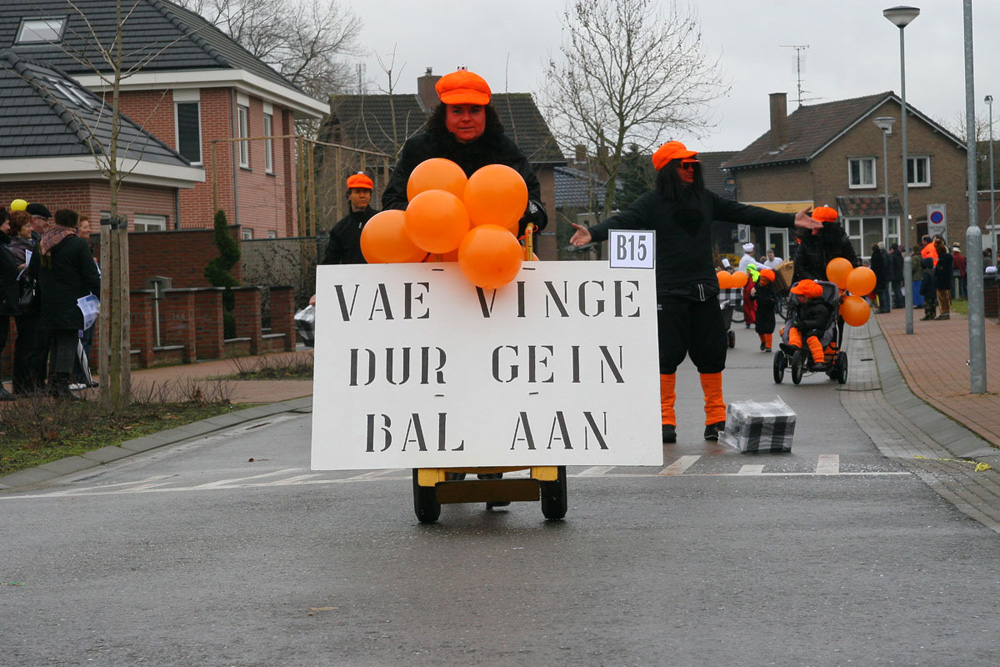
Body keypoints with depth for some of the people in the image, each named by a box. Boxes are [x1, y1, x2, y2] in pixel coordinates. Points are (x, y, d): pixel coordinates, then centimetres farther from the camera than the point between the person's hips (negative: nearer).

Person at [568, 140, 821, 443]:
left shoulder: (705, 199, 11)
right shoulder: (651, 203, -4)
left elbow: (743, 213, 16)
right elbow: (623, 221, -18)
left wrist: (790, 220, 16)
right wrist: (593, 233, -39)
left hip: (705, 290, 5)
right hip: (669, 291, -5)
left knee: (712, 355, 7)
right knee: (668, 355, -4)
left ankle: (716, 418, 17)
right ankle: (665, 421, 4)